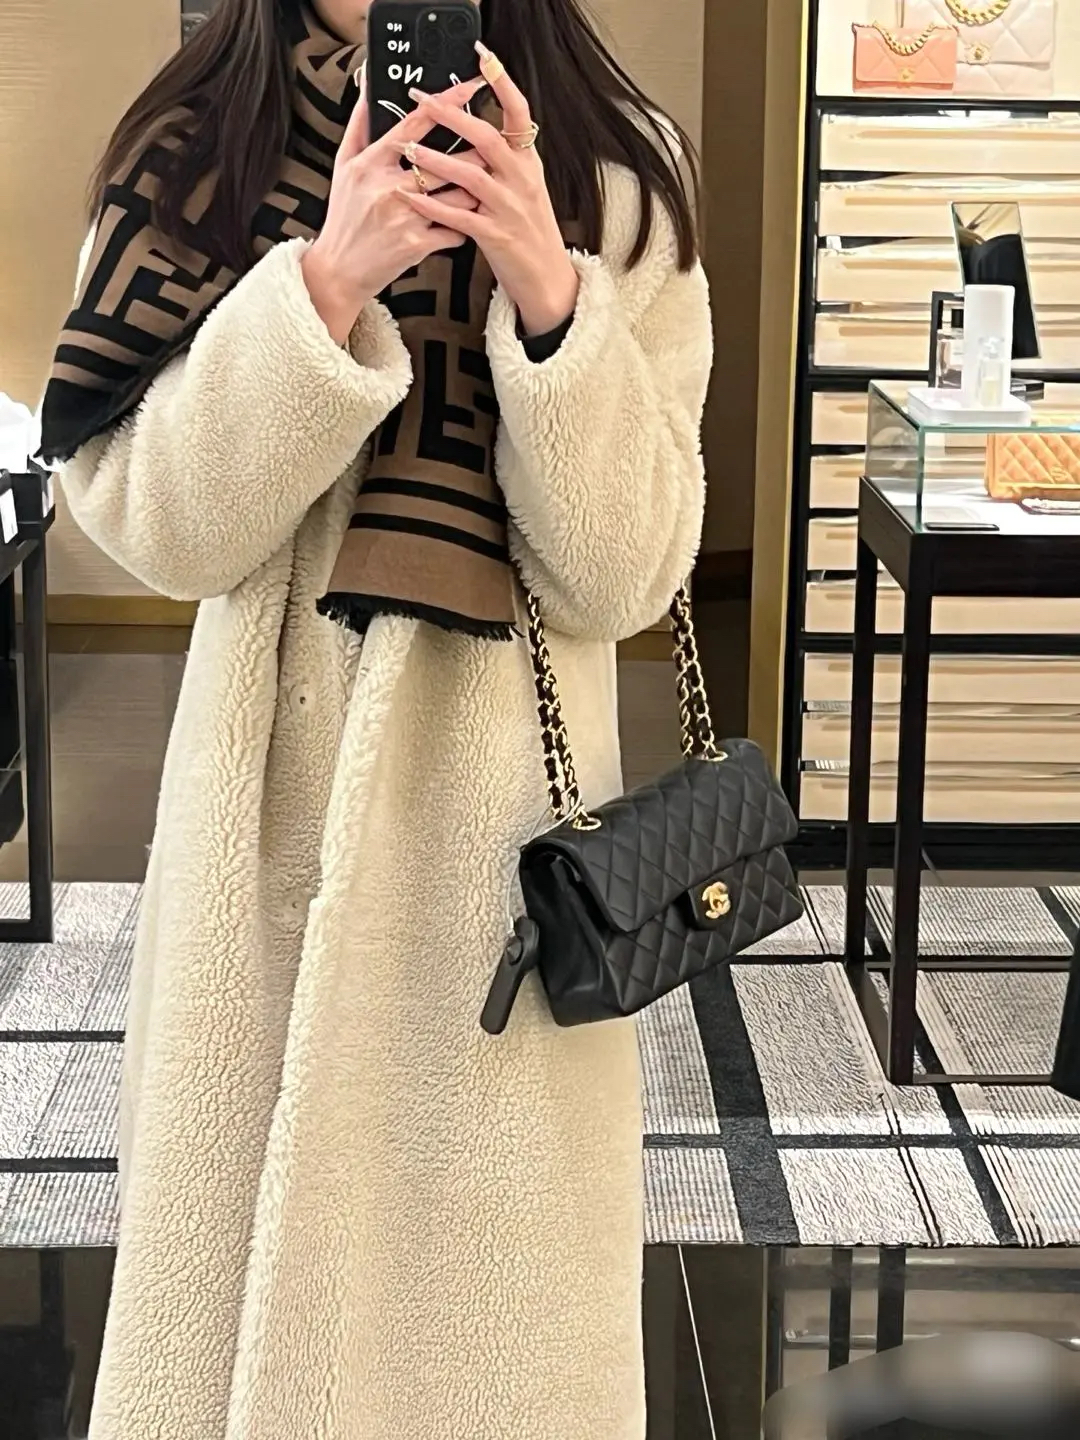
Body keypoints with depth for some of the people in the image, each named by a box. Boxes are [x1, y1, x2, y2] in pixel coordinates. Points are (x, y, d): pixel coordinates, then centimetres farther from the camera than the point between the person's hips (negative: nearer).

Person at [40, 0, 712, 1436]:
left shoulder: (613, 173, -3)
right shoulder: (191, 150, 0)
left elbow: (625, 573, -8)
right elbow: (152, 522, -8)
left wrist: (550, 295, -23)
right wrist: (326, 283, -22)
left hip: (505, 776, -1)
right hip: (276, 775, 1)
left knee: (486, 1238, 7)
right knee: (263, 1228, 9)